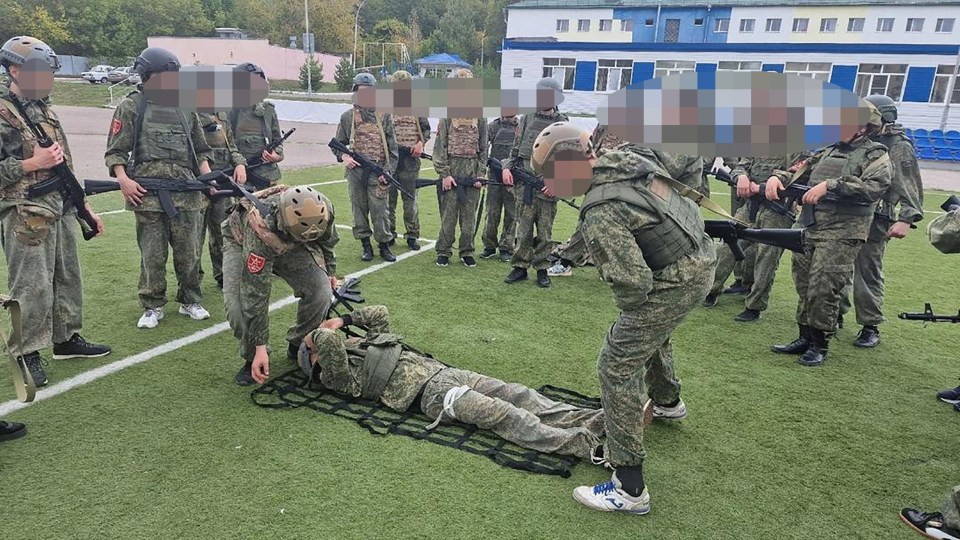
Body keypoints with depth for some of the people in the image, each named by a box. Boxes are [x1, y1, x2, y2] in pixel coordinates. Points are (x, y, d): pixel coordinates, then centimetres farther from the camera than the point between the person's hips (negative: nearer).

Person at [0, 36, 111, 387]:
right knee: (32, 287, -3)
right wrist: (33, 163, -20)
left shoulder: (44, 109, 16)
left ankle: (67, 339, 28)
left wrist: (85, 208, 17)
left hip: (62, 211, 8)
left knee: (67, 278, 15)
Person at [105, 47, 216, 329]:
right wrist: (123, 180, -12)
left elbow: (200, 149, 21)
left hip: (186, 191, 3)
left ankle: (190, 302, 20)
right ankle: (153, 307, 16)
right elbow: (115, 151, 3)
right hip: (148, 194, -3)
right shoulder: (131, 106, 5)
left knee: (189, 252, 6)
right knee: (152, 255, 3)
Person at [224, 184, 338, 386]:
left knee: (321, 293, -21)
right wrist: (260, 348, -33)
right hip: (242, 243, -3)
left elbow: (327, 240, -4)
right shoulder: (260, 232, -45)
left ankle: (299, 345, 6)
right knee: (238, 306, -26)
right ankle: (252, 357, 3)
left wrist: (330, 271, 8)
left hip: (289, 246, 3)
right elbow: (256, 295, -38)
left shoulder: (322, 210, -33)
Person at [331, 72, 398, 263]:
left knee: (379, 210, -1)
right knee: (359, 210, 8)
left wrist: (387, 171, -6)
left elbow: (392, 147, 3)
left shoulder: (384, 116, 3)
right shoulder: (347, 117, 7)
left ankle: (384, 245, 12)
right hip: (355, 171, 2)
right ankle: (366, 246, 19)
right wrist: (343, 157, -7)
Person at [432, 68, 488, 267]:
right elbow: (440, 146, -3)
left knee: (470, 215, 7)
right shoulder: (448, 114, 0)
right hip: (452, 170, -2)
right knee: (448, 214, 2)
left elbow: (483, 148, 9)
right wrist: (444, 174, -9)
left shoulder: (480, 116, 8)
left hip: (472, 171, 2)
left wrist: (480, 173, 2)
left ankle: (466, 252, 19)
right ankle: (443, 251, 14)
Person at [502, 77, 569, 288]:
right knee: (523, 229, 4)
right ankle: (520, 266, 14)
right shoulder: (527, 118, 11)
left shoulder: (563, 124, 4)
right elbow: (515, 148, 16)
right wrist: (507, 167, 0)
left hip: (547, 186, -1)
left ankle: (542, 269, 16)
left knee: (545, 231, 5)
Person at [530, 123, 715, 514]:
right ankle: (668, 402, 63)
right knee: (652, 332, 34)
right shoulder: (630, 155, -1)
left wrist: (627, 315, -5)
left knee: (617, 365, -6)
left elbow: (633, 284, -28)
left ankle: (629, 489, -1)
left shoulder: (600, 213, -27)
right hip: (702, 261, 10)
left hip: (673, 283, -10)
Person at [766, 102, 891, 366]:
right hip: (808, 229, 6)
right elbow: (799, 170, 18)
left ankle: (820, 344, 7)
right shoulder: (828, 151, 20)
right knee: (804, 286, 10)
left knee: (823, 289, -8)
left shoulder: (876, 155, 1)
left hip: (841, 235, -6)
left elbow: (874, 187, -16)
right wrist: (777, 177, -5)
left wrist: (830, 185, -24)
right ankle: (805, 338, 23)